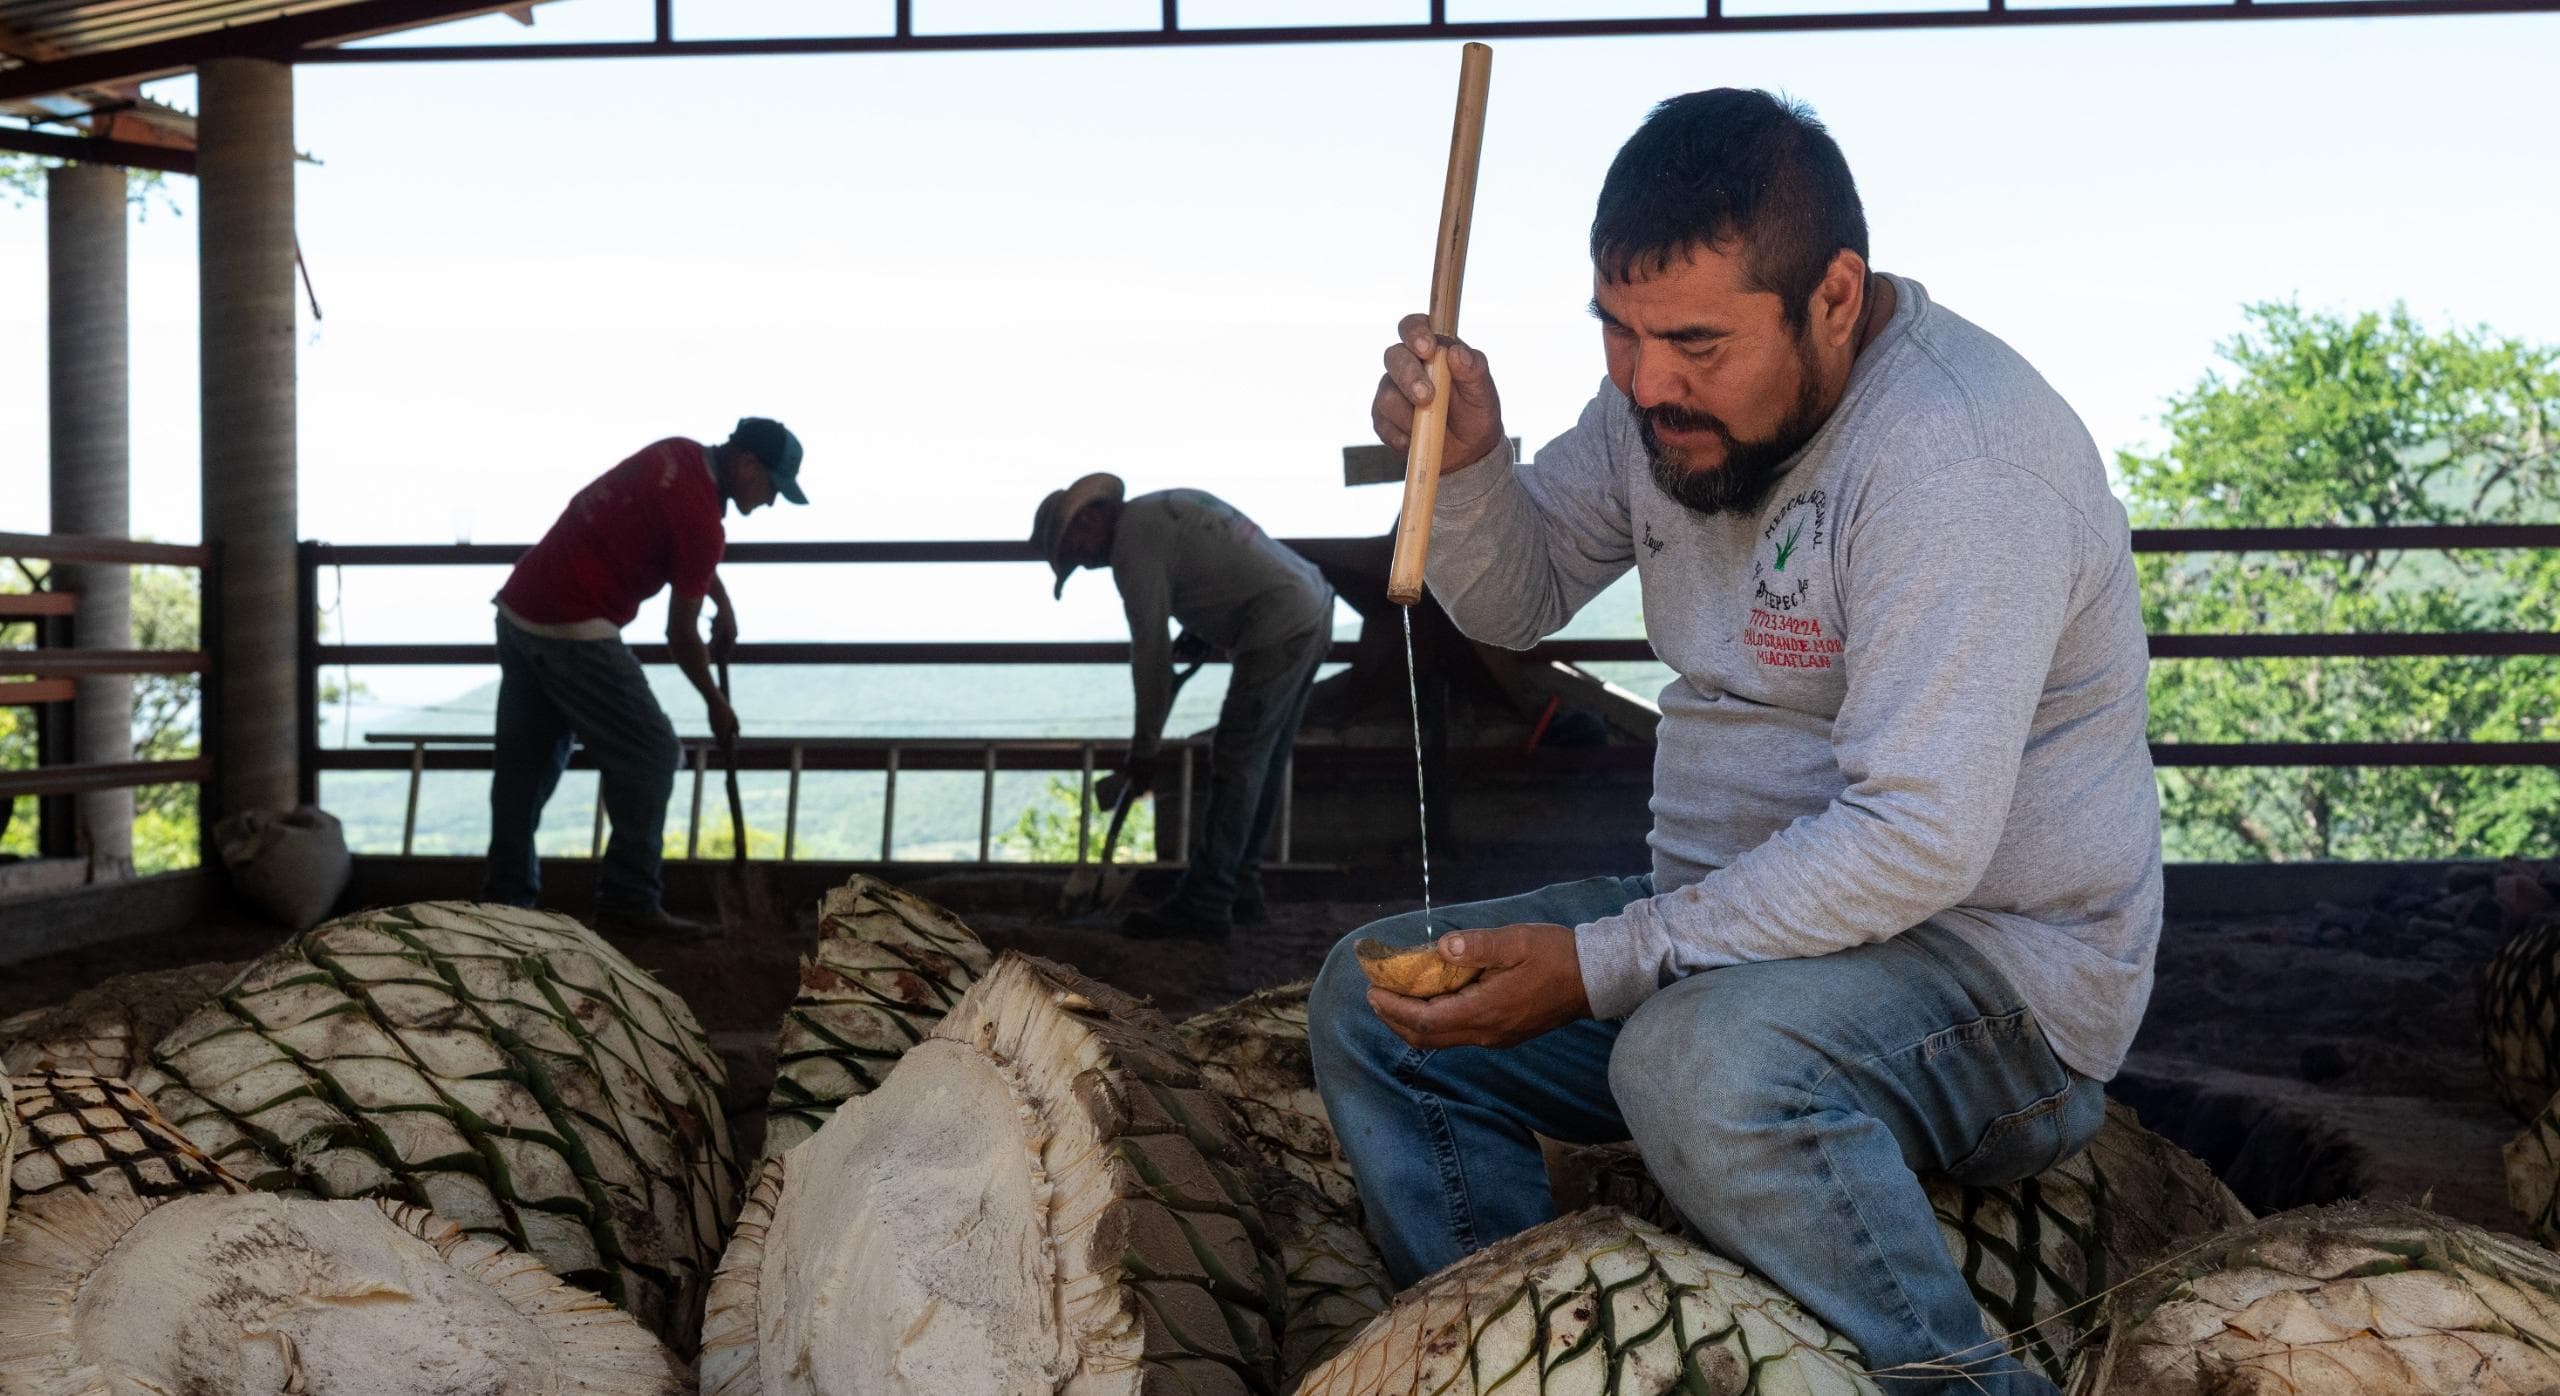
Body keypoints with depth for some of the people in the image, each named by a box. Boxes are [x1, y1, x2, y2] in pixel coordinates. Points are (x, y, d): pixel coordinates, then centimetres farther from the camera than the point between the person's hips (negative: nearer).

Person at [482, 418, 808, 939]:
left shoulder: (679, 454, 9)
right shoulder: (700, 519, -16)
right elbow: (681, 635, -7)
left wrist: (723, 601, 28)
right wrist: (717, 705, 7)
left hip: (517, 607, 10)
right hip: (574, 630, -10)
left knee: (526, 760, 15)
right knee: (651, 753, -2)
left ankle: (506, 896, 23)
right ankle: (629, 902, 0)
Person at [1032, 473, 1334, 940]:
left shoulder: (1133, 540, -10)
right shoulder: (1168, 505, 19)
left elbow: (1151, 650, -11)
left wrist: (1145, 748, -5)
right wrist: (1199, 632, 18)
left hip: (1277, 631, -10)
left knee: (1237, 765, -7)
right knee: (1264, 766, 14)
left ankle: (1204, 905, -4)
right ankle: (1240, 892, 20)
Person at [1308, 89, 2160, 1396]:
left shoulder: (1958, 456, -24)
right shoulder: (1677, 393, 2)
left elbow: (1920, 841, -30)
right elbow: (1520, 599, 14)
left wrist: (1598, 967, -29)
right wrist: (1465, 456, -8)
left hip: (1993, 958, -8)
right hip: (1736, 920, 9)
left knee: (1699, 1062, -38)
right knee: (1371, 1001, 2)